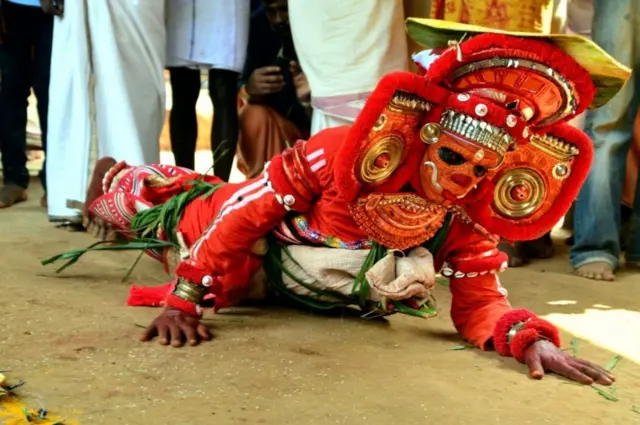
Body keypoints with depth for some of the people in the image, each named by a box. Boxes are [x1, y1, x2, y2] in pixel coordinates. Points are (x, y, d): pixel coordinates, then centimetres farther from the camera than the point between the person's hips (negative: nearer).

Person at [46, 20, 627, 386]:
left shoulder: (469, 228, -26)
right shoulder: (343, 154, -39)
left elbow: (480, 305, -23)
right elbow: (248, 212, -33)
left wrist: (534, 339, -45)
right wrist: (184, 300, -34)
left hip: (313, 295, 5)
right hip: (258, 244, -4)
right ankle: (115, 186, 49)